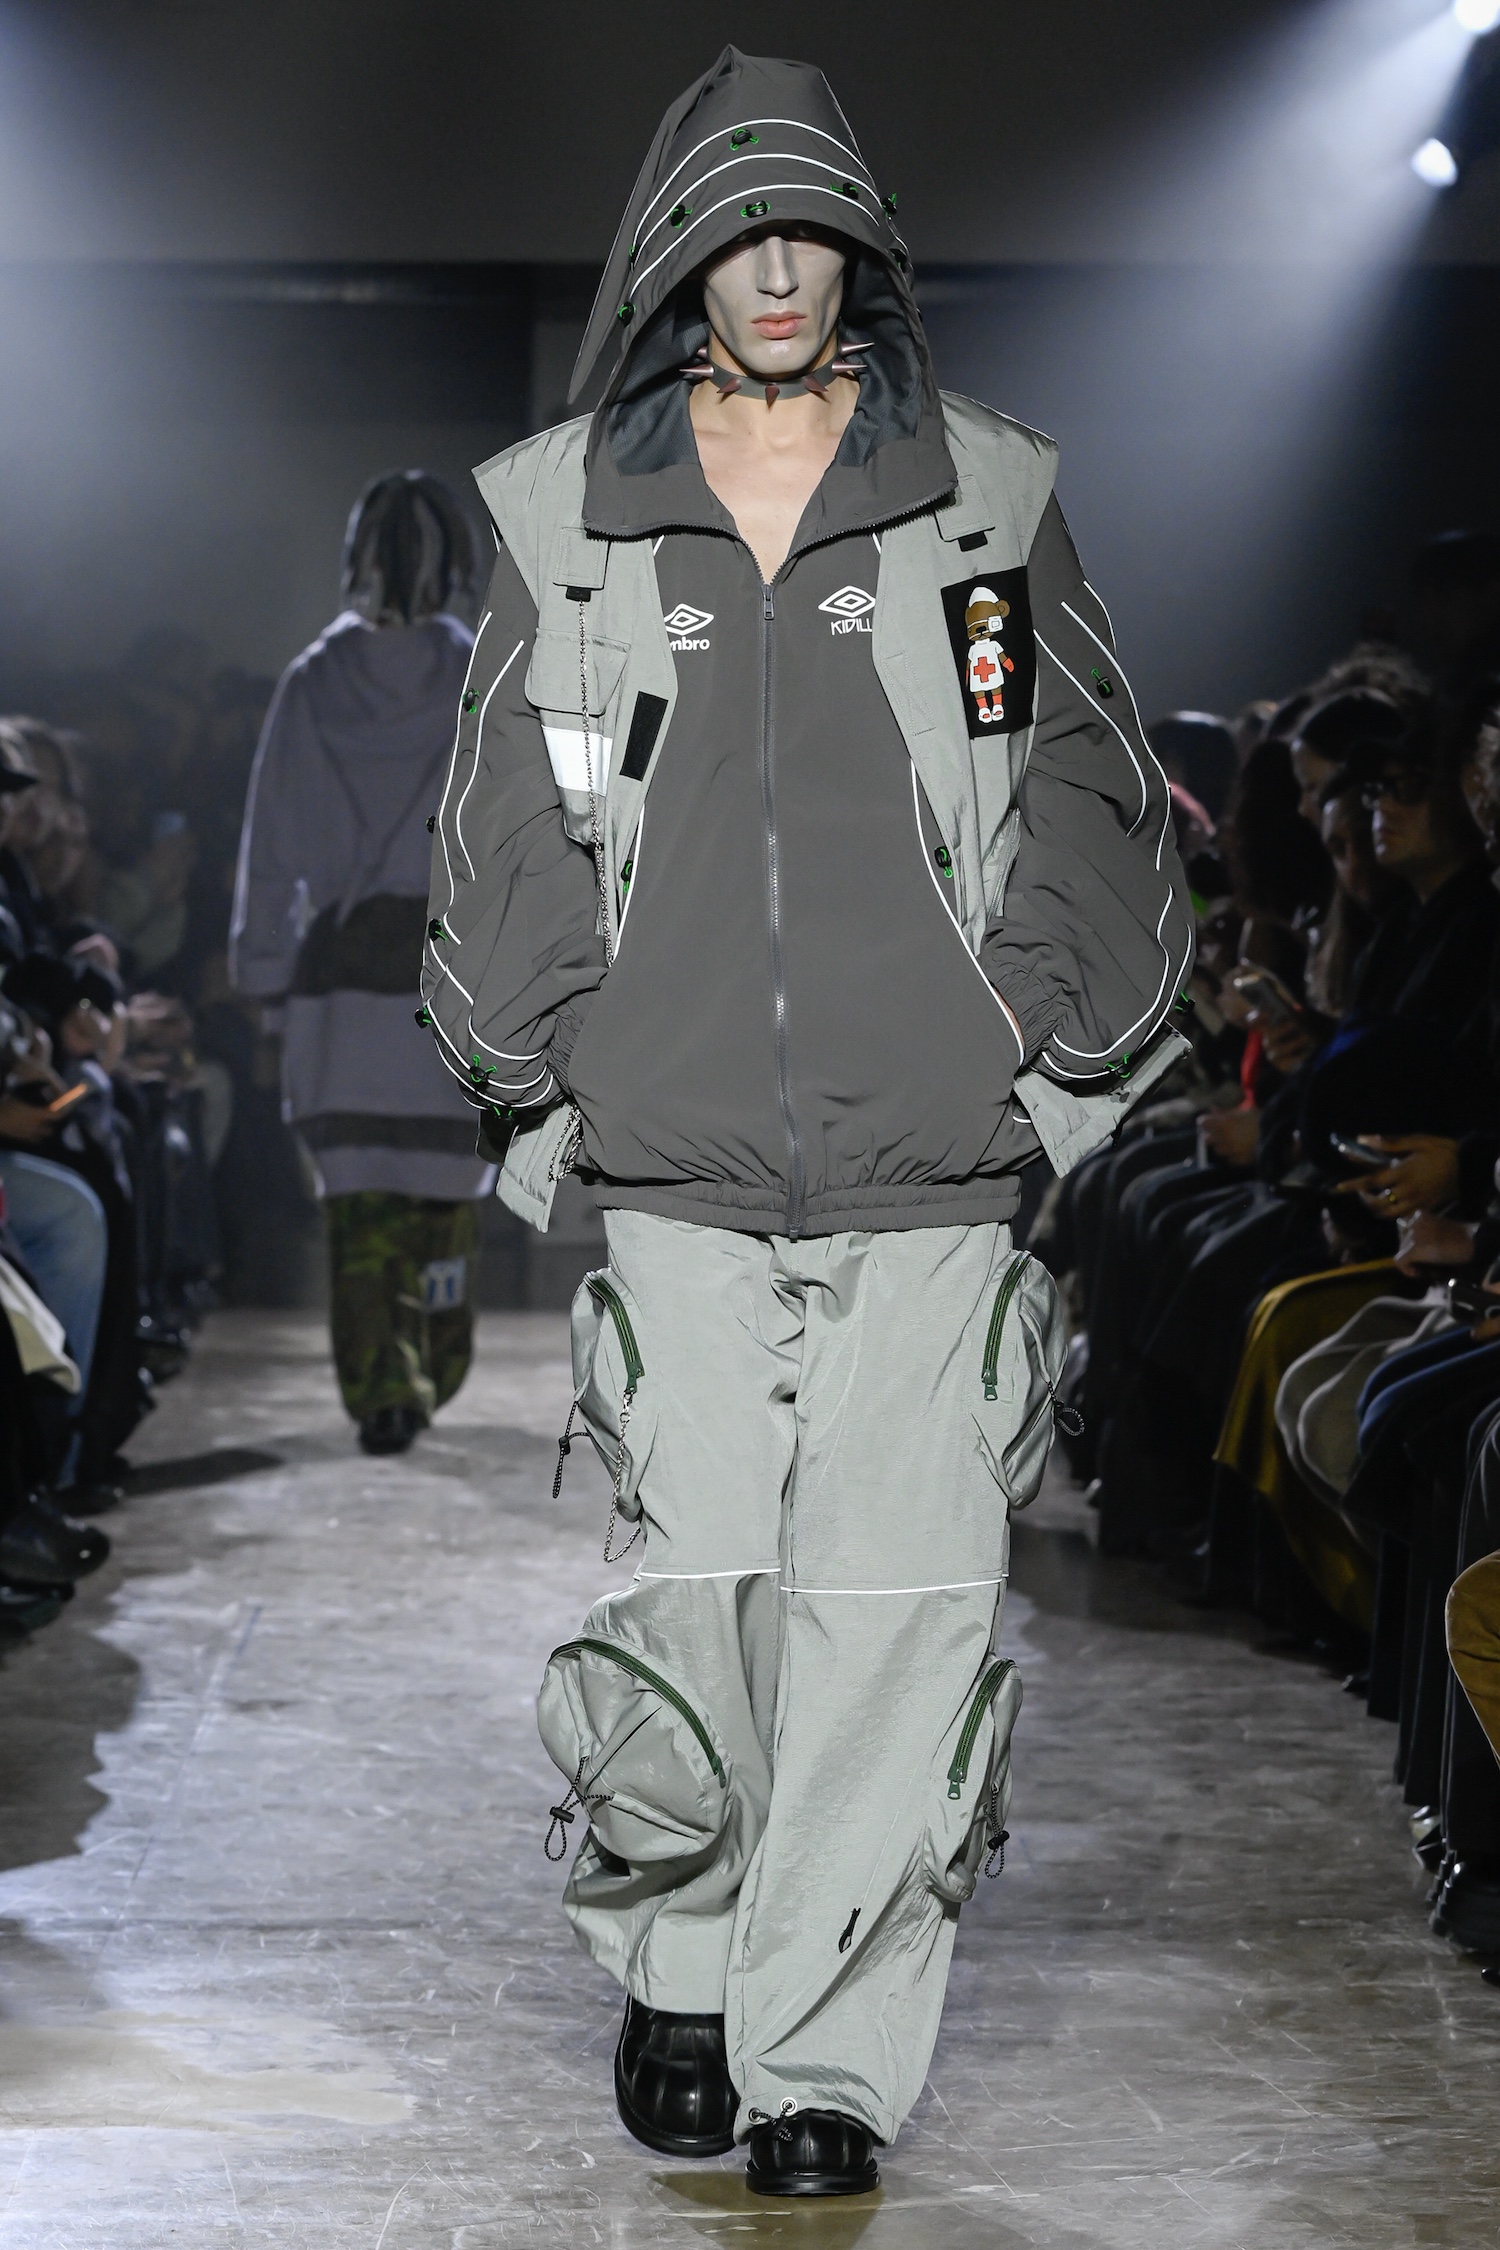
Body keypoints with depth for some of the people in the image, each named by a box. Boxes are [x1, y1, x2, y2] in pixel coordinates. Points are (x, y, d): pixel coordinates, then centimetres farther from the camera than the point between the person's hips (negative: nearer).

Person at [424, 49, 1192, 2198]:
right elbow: (508, 834, 14)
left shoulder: (990, 501, 8)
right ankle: (676, 1963, 22)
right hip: (677, 1175, 0)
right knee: (697, 1593, -2)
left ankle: (824, 2057, 3)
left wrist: (1041, 1037, 4)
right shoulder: (563, 522, 8)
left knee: (899, 1609, -6)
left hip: (929, 1171, 0)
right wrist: (555, 1078, 7)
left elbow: (1091, 799, 12)